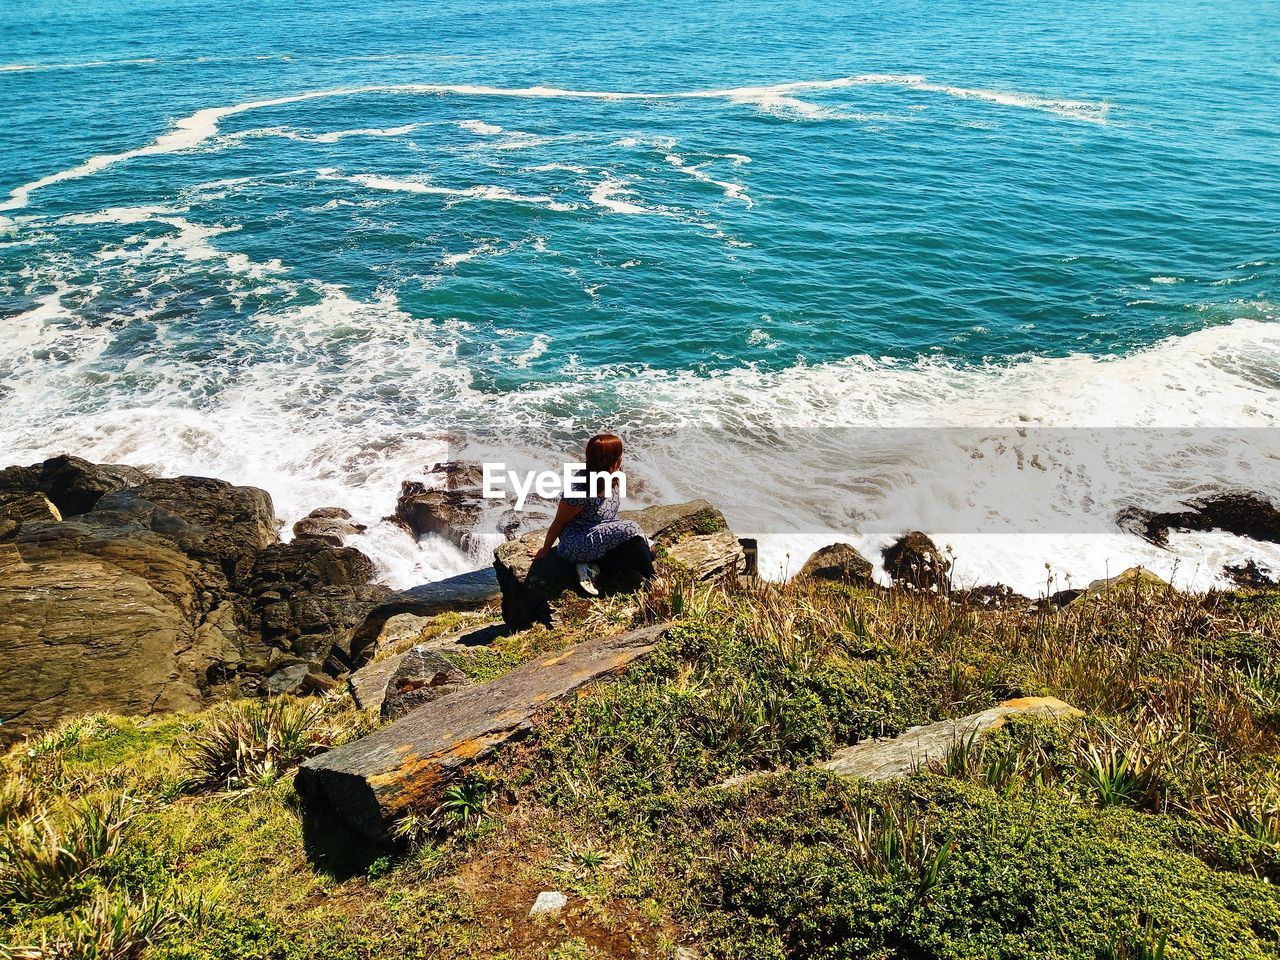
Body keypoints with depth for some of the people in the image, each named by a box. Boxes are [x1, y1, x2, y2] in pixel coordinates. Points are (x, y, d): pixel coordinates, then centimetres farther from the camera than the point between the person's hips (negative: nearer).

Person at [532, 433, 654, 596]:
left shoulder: (612, 480, -4)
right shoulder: (579, 490, -26)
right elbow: (557, 524, -12)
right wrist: (545, 551, 0)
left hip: (602, 536, 8)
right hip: (576, 544, -8)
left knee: (649, 552, -10)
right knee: (631, 529, -26)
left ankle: (593, 567, -8)